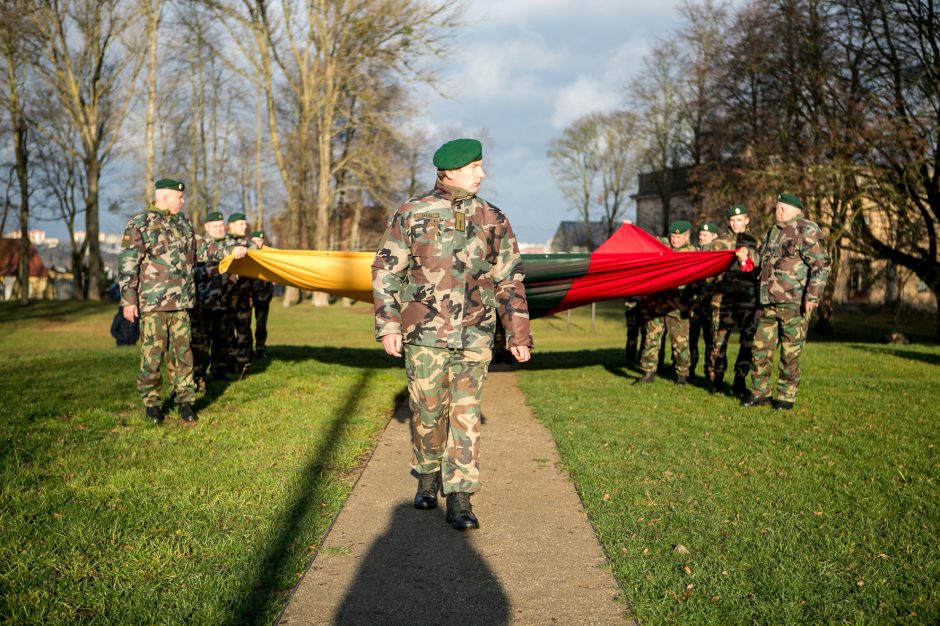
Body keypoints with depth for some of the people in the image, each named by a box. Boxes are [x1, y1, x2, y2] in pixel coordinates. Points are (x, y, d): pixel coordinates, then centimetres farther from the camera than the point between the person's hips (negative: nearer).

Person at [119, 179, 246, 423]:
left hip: (181, 302, 5)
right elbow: (127, 265, -8)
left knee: (182, 351, 6)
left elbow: (199, 249, 26)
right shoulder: (139, 225, -6)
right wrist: (128, 300, -12)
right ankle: (151, 403, 12)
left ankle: (185, 399, 14)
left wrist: (228, 252, 19)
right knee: (152, 353, 0)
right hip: (153, 302, -5)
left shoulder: (183, 222, 15)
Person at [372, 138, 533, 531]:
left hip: (475, 336, 1)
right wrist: (388, 326, -5)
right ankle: (427, 478, 30)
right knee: (427, 412, 6)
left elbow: (509, 281, 12)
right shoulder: (412, 214, 2)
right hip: (425, 334, -1)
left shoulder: (493, 220, 8)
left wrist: (518, 334, 9)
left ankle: (459, 500, 3)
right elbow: (385, 272, 3)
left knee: (466, 415, -1)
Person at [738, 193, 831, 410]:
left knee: (790, 353, -1)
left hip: (794, 303, -8)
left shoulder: (807, 231, -6)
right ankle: (760, 392, 20)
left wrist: (812, 296, -20)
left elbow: (822, 265, -13)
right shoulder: (773, 232, 21)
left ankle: (786, 396, 9)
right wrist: (745, 261, 16)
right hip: (767, 302, 8)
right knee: (760, 348, 8)